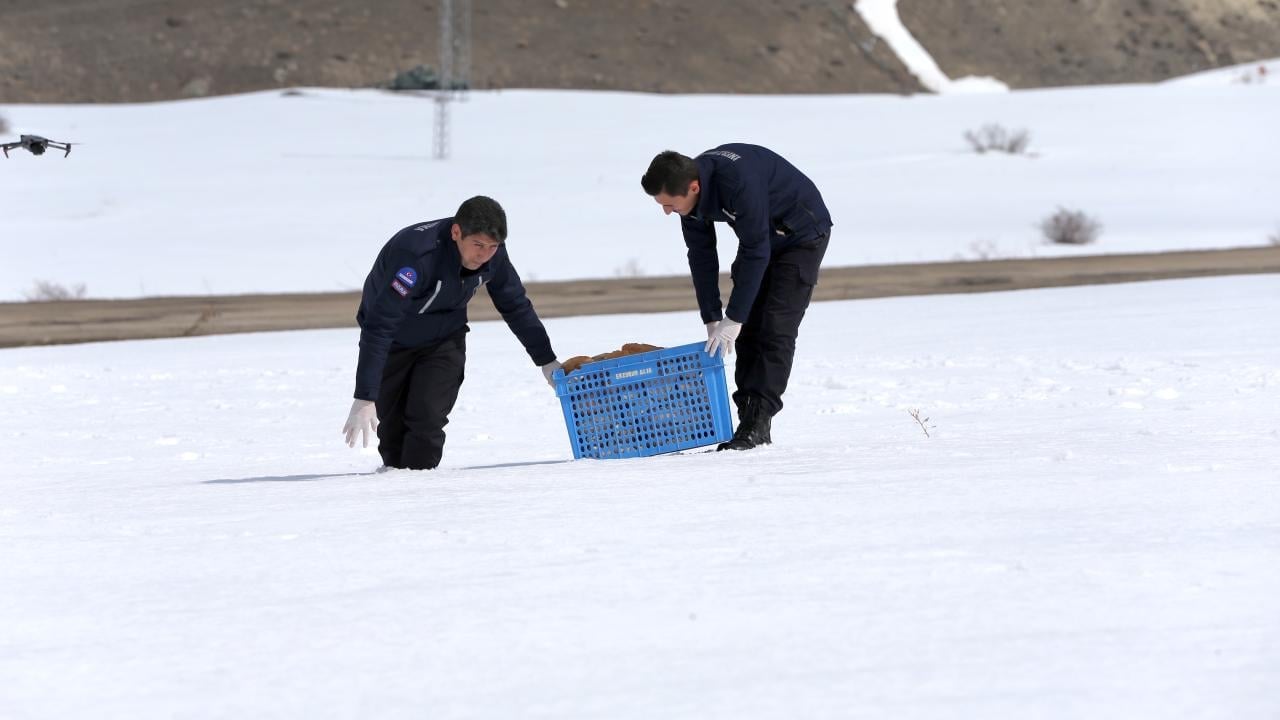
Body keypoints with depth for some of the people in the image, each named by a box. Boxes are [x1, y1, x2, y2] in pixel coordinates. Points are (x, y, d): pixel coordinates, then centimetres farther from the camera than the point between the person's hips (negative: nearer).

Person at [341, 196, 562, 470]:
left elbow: (516, 306, -1)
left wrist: (547, 361, 4)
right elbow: (378, 327, -40)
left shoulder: (492, 252, -21)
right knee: (391, 427, 2)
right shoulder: (416, 254, -39)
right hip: (393, 343, -3)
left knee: (427, 417, -18)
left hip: (443, 342, 3)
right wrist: (364, 398, -44)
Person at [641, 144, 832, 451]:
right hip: (762, 236, 8)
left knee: (775, 329, -15)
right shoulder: (690, 193, -15)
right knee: (748, 330, 0)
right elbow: (701, 256, -8)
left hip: (802, 233, -8)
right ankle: (748, 419, 2)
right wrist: (712, 321, -11)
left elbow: (756, 252, -34)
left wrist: (733, 320, -30)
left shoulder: (738, 182, -39)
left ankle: (758, 424, -18)